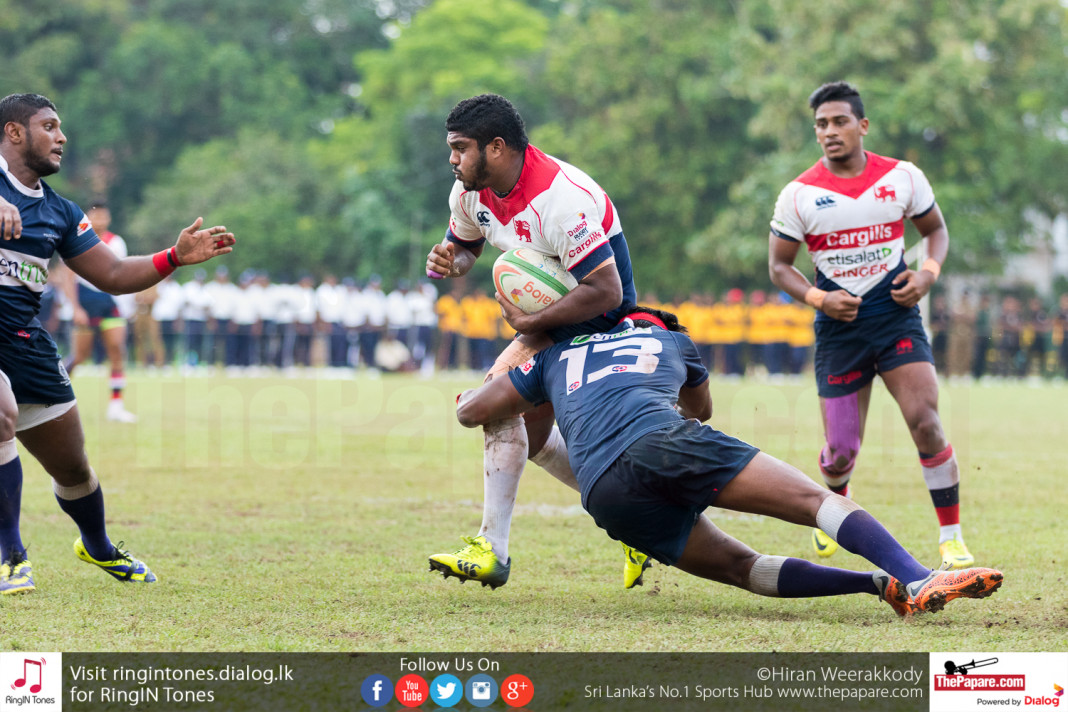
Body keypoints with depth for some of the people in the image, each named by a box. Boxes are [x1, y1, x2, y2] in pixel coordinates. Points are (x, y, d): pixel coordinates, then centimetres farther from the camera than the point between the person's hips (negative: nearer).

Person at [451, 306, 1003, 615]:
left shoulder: (554, 354, 35)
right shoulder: (671, 341, 35)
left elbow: (471, 411, 38)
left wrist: (473, 394, 61)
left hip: (605, 494, 2)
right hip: (661, 440, -2)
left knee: (740, 566, 10)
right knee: (816, 500, -6)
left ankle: (884, 584, -9)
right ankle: (916, 580, -30)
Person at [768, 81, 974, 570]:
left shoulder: (903, 178, -1)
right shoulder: (799, 195, -4)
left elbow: (935, 228, 15)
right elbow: (778, 265, 3)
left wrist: (928, 273, -5)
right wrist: (819, 299, -14)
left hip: (897, 317, 0)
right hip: (838, 328, 0)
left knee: (924, 423, -17)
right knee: (841, 450, 1)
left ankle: (951, 537, -5)